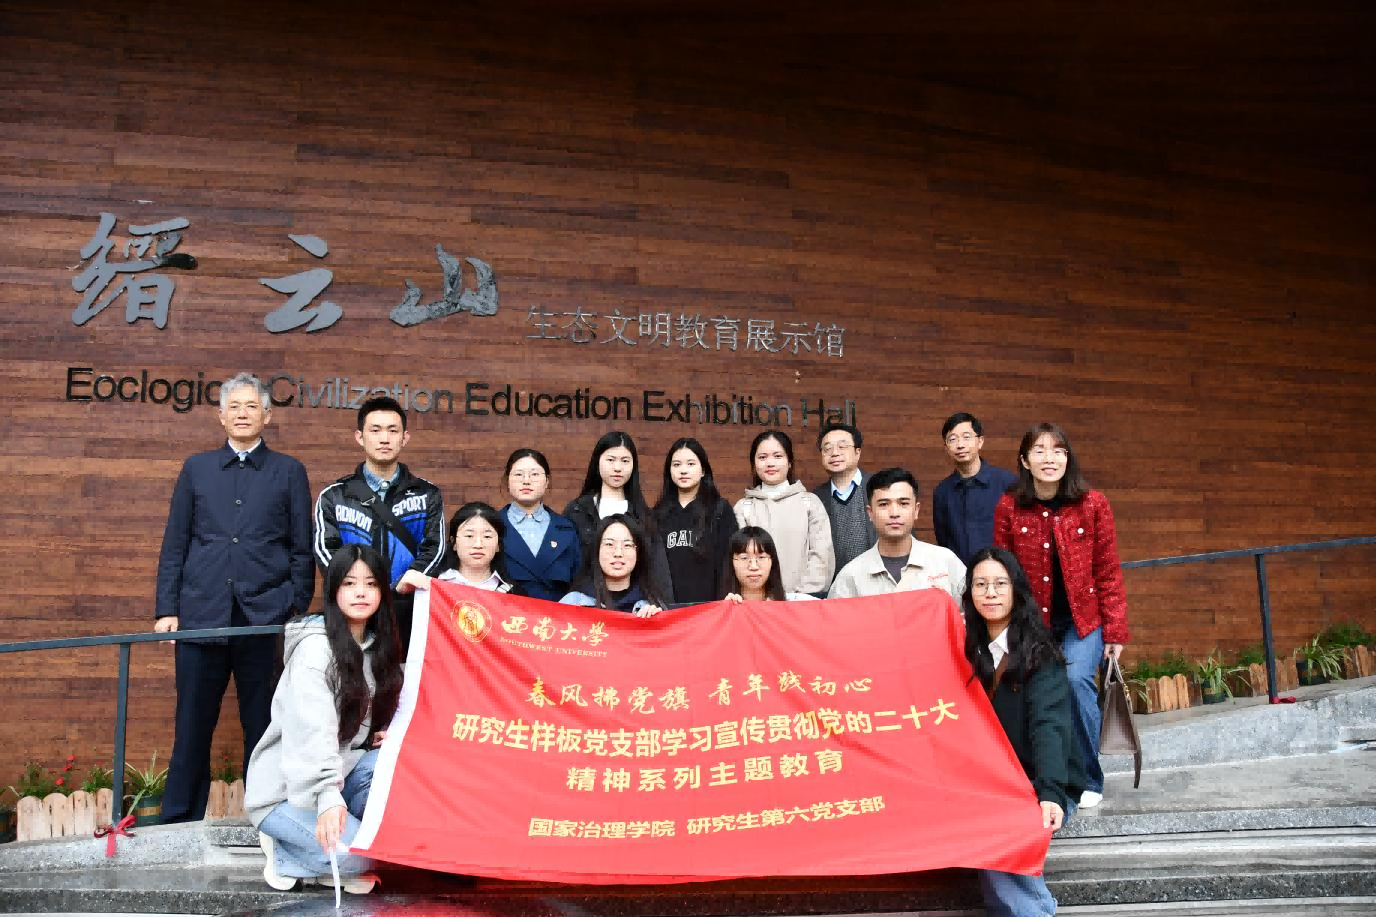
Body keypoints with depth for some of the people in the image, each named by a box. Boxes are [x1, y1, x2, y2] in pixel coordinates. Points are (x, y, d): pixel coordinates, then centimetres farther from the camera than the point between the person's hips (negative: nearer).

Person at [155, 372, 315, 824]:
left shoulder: (289, 472, 8)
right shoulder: (197, 468, 12)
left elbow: (301, 549, 6)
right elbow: (174, 545, 10)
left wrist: (298, 610, -2)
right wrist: (166, 609, 2)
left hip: (265, 616, -1)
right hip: (202, 614, 1)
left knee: (263, 727, 5)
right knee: (192, 727, 6)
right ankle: (178, 824, 18)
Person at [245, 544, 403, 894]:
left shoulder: (380, 646, 5)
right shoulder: (315, 645, -18)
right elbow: (314, 729, -32)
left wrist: (391, 736, -6)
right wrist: (328, 796, -44)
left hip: (342, 772, 7)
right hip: (286, 788, -7)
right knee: (359, 856, -27)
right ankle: (285, 856, 3)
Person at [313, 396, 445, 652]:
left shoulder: (427, 495, 10)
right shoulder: (334, 497, 10)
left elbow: (434, 548, 0)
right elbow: (325, 550, -1)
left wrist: (401, 586, -18)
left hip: (412, 613, 0)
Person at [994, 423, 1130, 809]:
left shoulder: (1092, 504, -4)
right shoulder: (1009, 508, -3)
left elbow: (1109, 572, 0)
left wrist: (1115, 631, -1)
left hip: (1083, 618, -1)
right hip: (1031, 620, 1)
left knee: (1077, 681, -21)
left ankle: (1088, 781, -2)